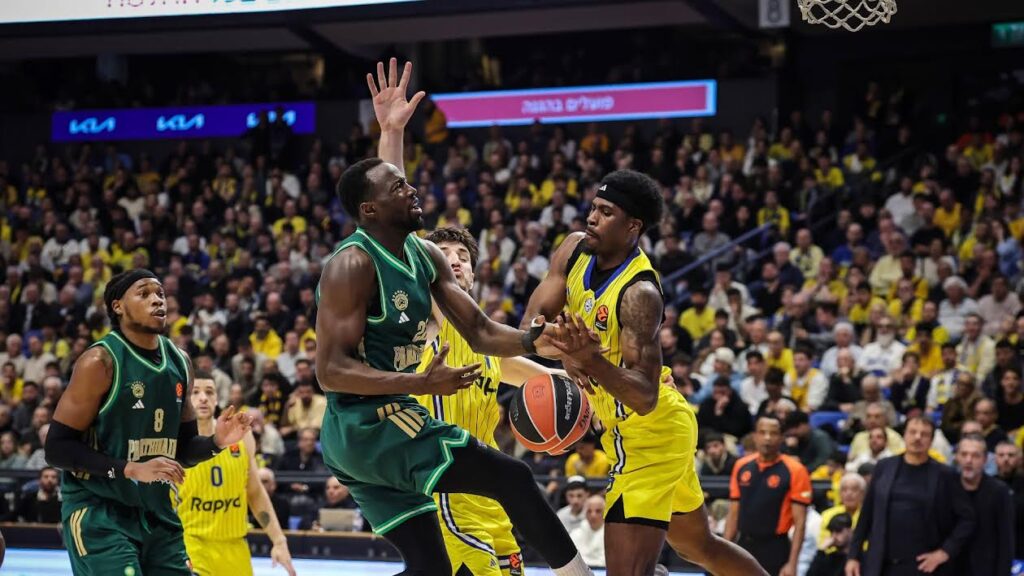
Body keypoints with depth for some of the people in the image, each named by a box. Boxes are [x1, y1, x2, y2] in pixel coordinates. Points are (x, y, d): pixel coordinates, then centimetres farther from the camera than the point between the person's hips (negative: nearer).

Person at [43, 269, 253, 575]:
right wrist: (132, 469, -25)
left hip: (157, 513, 7)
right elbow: (57, 448, -17)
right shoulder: (100, 362, -13)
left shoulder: (180, 362, 8)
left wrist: (216, 442, -4)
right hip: (99, 515, -7)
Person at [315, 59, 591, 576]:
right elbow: (330, 370, -21)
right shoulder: (352, 265, -16)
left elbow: (480, 332, 10)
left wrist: (533, 340, -11)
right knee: (511, 477, -12)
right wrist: (421, 384, -30)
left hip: (367, 432, 9)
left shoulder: (425, 256, 9)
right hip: (368, 423, -9)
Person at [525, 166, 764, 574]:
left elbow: (645, 397, -32)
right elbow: (533, 322, -5)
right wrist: (565, 348, -26)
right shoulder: (575, 250, -3)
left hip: (650, 432, -10)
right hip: (627, 430, 10)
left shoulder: (640, 293, -27)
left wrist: (595, 363, -49)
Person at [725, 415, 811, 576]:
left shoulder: (794, 471, -8)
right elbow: (733, 515, 12)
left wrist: (792, 563, -17)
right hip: (744, 547, 5)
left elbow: (799, 522, -10)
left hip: (775, 550, -5)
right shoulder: (741, 467, 6)